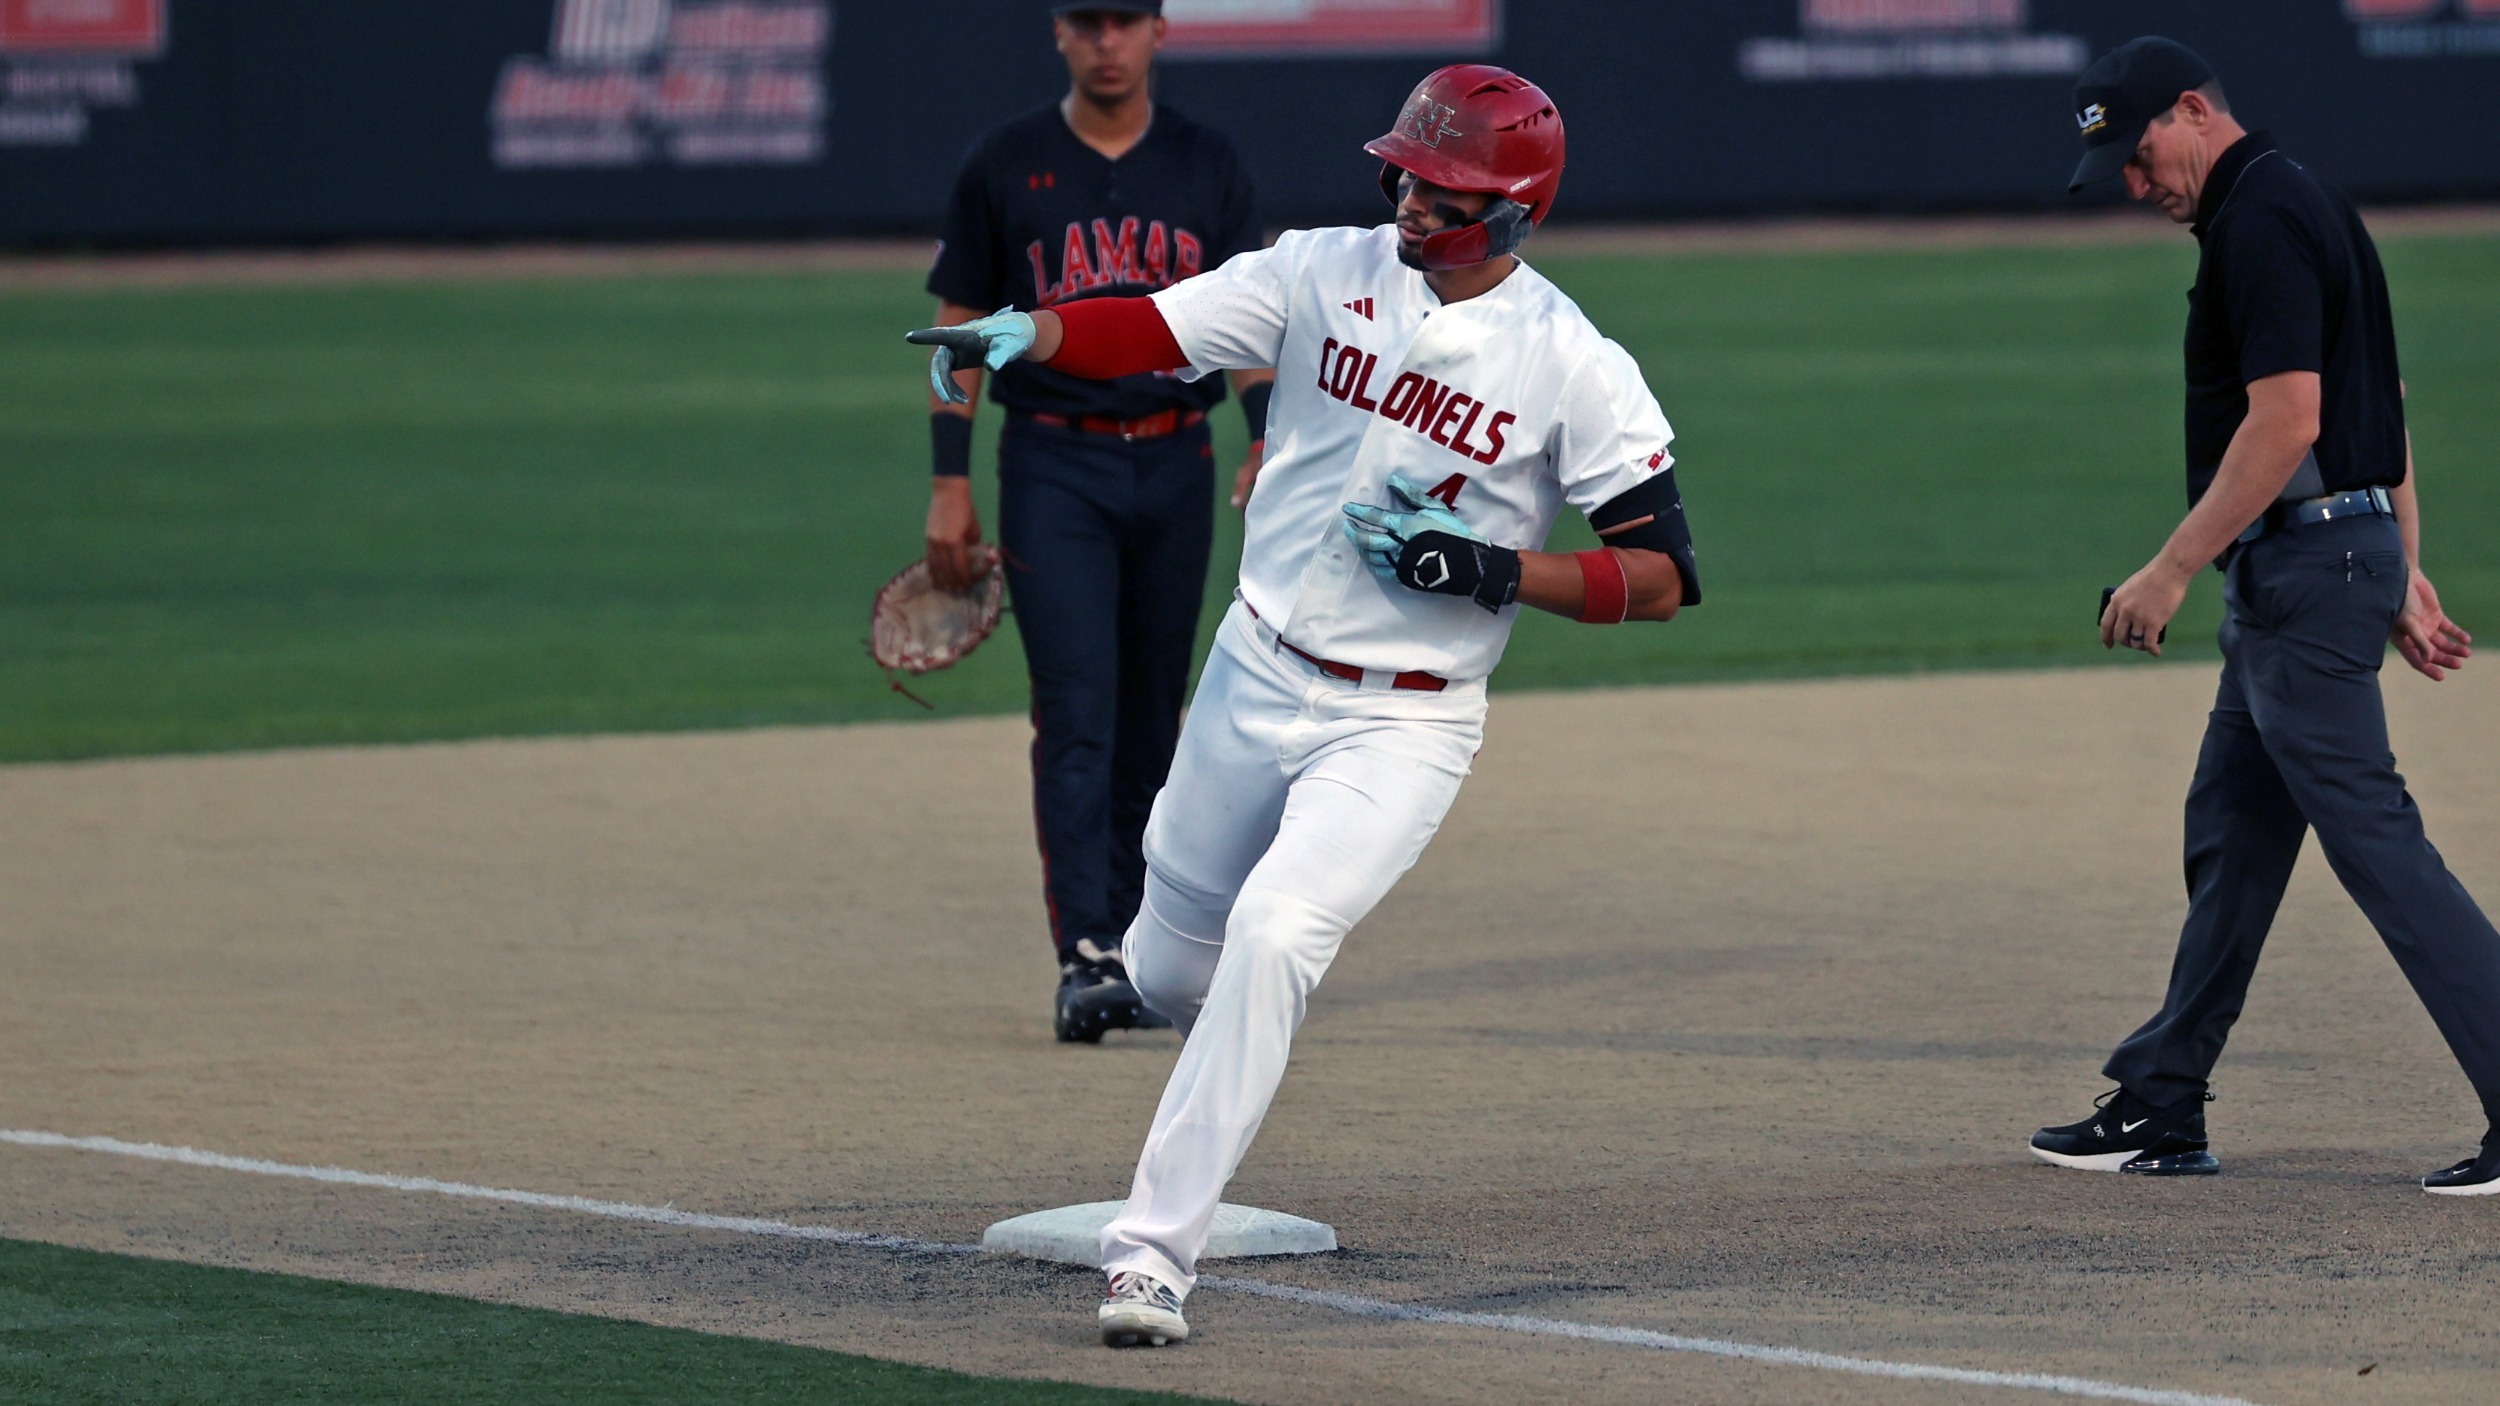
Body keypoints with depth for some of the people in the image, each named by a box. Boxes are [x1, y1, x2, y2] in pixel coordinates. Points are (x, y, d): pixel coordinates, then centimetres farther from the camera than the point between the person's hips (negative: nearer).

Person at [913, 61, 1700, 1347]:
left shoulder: (1573, 366, -11)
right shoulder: (1324, 275, -3)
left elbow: (1660, 577, -9)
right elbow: (1154, 328, -13)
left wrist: (1487, 569, -21)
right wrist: (1024, 334, -33)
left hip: (1403, 725, -4)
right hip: (1256, 678, 4)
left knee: (1271, 936, -25)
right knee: (1169, 972, 13)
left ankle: (1154, 1252, -20)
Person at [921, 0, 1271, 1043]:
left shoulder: (1207, 165, 7)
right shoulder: (1004, 167, 1)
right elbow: (959, 326, 4)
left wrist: (1268, 437, -9)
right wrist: (950, 482, -3)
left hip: (1174, 466, 3)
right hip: (1054, 466, -3)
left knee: (1150, 718, 8)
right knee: (1076, 714, -12)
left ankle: (1130, 949, 18)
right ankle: (1084, 962, -18)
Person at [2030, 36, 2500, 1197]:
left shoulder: (2261, 220, -15)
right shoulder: (2301, 207, 18)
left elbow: (2288, 419, -23)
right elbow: (2383, 407, 21)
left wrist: (2174, 569, -20)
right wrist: (2403, 572, 20)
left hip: (2305, 566, -11)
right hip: (2319, 563, 11)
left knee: (2371, 834, -12)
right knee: (2230, 835, 15)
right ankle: (2161, 1110, 22)